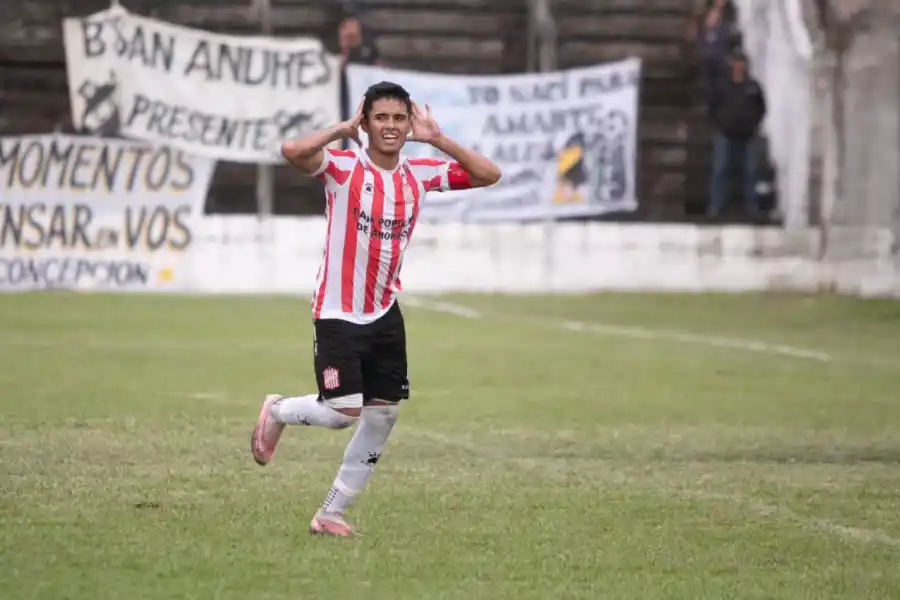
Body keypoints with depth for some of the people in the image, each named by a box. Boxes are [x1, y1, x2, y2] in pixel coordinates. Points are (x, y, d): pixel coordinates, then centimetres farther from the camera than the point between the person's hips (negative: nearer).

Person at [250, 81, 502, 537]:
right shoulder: (343, 167, -13)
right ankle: (278, 411, 19)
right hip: (338, 314, -6)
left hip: (385, 315, 6)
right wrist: (343, 130, -21)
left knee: (383, 417, 6)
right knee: (343, 412, -14)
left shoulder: (420, 176, 3)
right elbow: (293, 152, -32)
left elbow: (489, 175, 0)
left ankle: (332, 513, 18)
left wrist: (436, 139, -7)